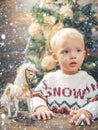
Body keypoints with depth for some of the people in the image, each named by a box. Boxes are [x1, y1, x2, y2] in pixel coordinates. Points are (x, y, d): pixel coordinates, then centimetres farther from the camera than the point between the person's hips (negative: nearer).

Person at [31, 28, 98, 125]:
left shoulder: (88, 80, 4)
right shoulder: (49, 78, 9)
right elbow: (37, 96, 11)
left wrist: (87, 112, -22)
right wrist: (40, 107, -10)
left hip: (78, 125, 1)